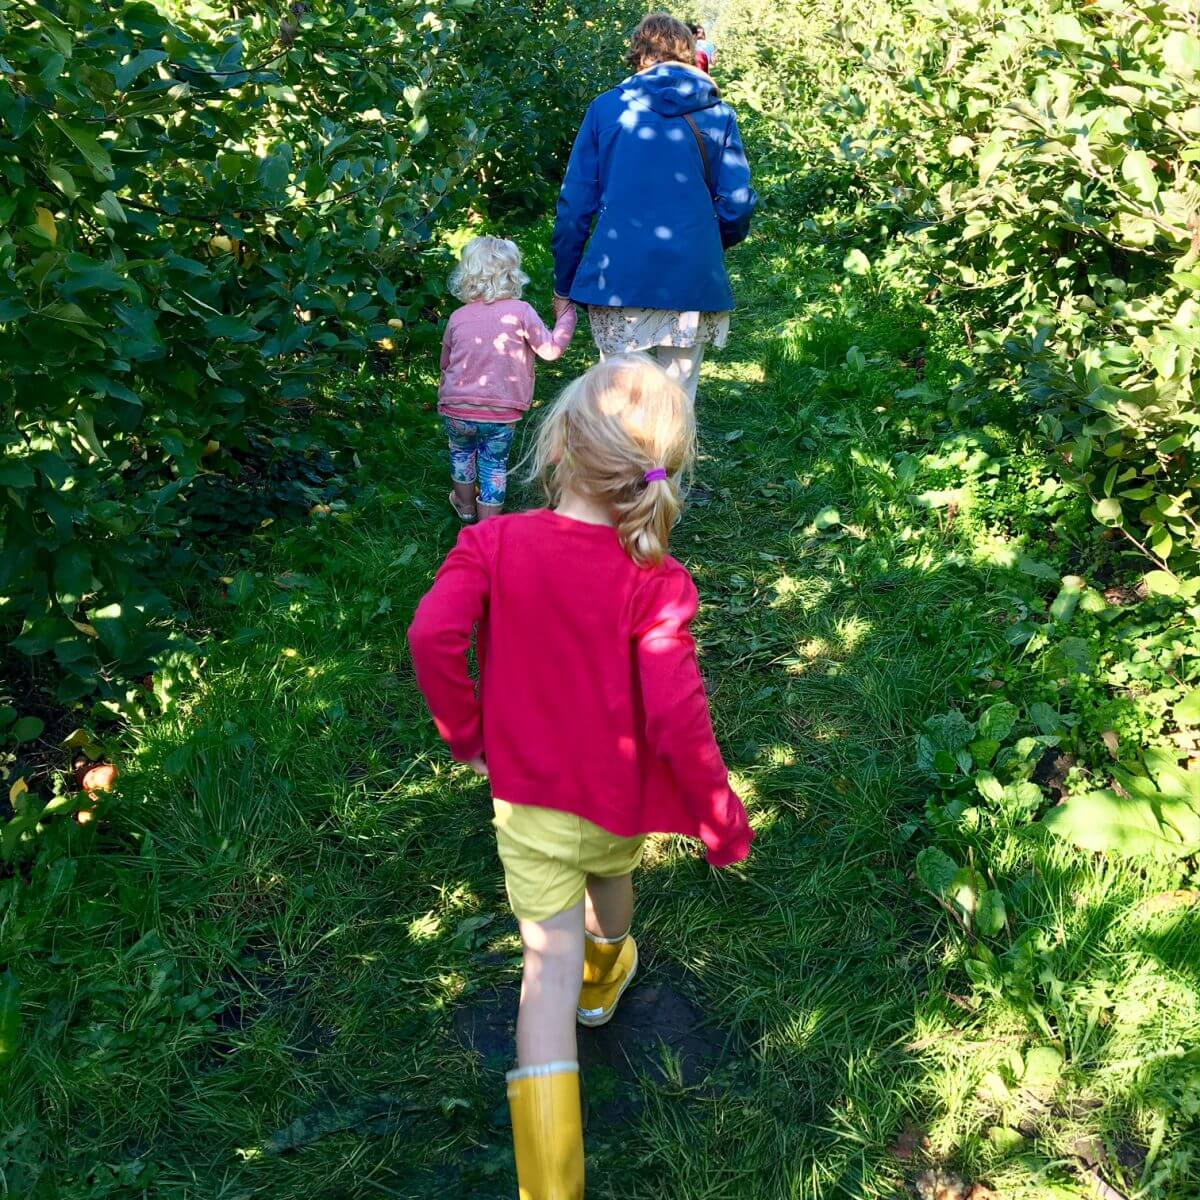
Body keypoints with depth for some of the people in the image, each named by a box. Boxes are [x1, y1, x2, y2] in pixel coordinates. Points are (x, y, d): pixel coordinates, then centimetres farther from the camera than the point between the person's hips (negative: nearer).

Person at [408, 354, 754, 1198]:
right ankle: (605, 979, 64)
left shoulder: (493, 543, -17)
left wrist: (464, 729, -9)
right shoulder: (656, 583, -22)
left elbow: (434, 635, -27)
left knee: (550, 961, 6)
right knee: (610, 878, 32)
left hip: (527, 795, 0)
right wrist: (720, 818, -13)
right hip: (619, 796, 0)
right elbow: (676, 714, -26)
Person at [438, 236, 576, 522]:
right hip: (502, 414, -3)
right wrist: (566, 315, 8)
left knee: (461, 451, 28)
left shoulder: (458, 317, 2)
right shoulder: (521, 311, -11)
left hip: (457, 411, 3)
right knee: (494, 465, 15)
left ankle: (465, 505, 46)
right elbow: (551, 350, -6)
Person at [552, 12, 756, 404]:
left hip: (619, 280, 0)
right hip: (691, 282, 1)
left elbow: (574, 204, 4)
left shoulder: (605, 108, 7)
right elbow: (737, 202, 3)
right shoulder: (717, 113, 8)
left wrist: (563, 283, 11)